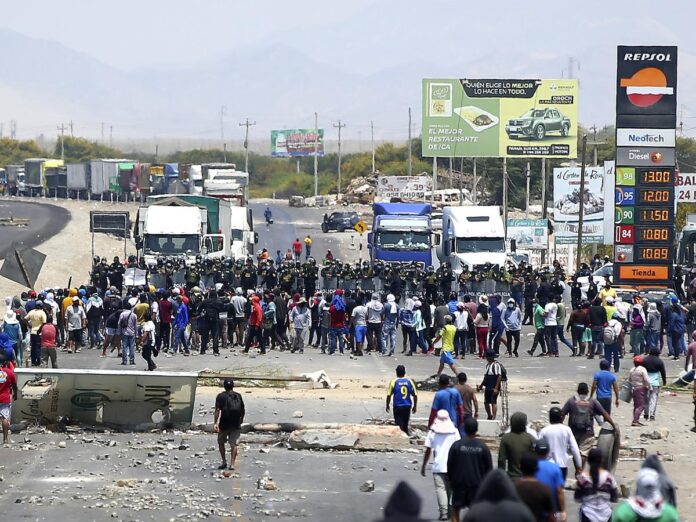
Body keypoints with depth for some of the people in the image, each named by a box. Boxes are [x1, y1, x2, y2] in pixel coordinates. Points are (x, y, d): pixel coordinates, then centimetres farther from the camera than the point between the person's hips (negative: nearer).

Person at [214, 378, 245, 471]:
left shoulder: (220, 396, -4)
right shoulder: (238, 396, 6)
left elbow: (217, 410, -13)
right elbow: (243, 410, 12)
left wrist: (216, 423, -15)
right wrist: (241, 419, 30)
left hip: (224, 424, -2)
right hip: (236, 425, 2)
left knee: (221, 442, 16)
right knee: (233, 444, 3)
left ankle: (224, 461, 11)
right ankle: (232, 464, -4)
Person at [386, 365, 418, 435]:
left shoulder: (394, 382, -6)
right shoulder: (409, 381, 1)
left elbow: (389, 395, -6)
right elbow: (415, 395, 3)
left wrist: (387, 405, 7)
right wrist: (414, 406, 14)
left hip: (398, 407, -3)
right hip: (407, 406, 3)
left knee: (399, 426, 0)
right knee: (405, 425, 17)